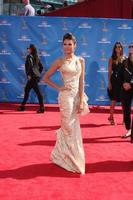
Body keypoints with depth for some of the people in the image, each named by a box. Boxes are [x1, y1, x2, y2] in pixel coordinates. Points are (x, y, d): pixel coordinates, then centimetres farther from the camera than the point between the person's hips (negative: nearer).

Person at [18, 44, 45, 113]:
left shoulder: (29, 56, -8)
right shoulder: (36, 57, 15)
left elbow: (30, 66, -21)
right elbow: (41, 67, 18)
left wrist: (29, 75, -20)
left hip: (32, 77, -9)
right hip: (36, 76, 9)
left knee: (38, 92, -8)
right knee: (27, 90, 15)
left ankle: (42, 107, -6)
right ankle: (22, 106, 22)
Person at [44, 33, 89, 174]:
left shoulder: (80, 60, 6)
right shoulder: (60, 61, -3)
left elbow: (81, 82, 3)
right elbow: (46, 78, 3)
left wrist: (81, 101, -2)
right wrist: (58, 88, -7)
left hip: (77, 96, 4)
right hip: (66, 96, -4)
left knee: (74, 127, 11)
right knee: (68, 127, 2)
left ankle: (59, 155, 29)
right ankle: (68, 159, 20)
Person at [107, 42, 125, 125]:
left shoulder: (124, 58, 4)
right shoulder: (112, 59, 1)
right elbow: (109, 71, -1)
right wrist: (109, 82, -6)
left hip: (122, 81, 1)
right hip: (114, 81, -1)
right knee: (114, 100, 4)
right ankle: (111, 117, 16)